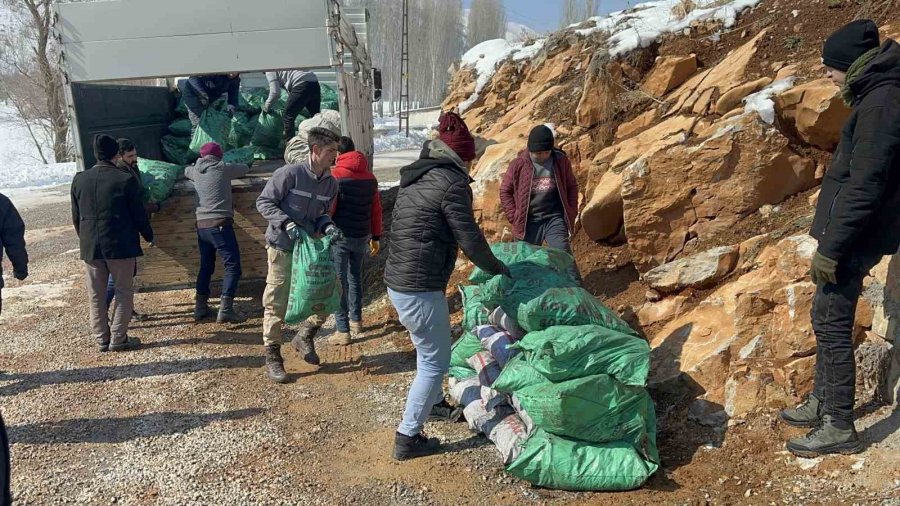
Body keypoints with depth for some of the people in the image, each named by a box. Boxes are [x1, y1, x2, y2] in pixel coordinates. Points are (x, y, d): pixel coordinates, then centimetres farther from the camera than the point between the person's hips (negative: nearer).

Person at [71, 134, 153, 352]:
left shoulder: (80, 179, 5)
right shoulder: (125, 179, -10)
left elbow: (76, 216, 12)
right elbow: (138, 213, -6)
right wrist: (148, 236, 9)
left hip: (89, 246, 4)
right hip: (120, 245, -4)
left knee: (96, 295, 12)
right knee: (124, 291, 7)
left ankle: (102, 339, 18)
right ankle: (118, 338, 6)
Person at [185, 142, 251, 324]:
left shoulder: (196, 171, 12)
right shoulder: (223, 168, -4)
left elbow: (186, 170, 35)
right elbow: (245, 169, 10)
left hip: (201, 225, 7)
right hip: (220, 224, -6)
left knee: (206, 266, 18)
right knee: (233, 266, -5)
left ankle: (200, 307, 21)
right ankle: (225, 309, -13)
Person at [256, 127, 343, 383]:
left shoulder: (331, 184, 1)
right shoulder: (290, 173, -17)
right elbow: (263, 202, -12)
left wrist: (328, 226, -11)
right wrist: (286, 223, -26)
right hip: (282, 247, -6)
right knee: (276, 304, 1)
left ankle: (304, 337, 27)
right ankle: (272, 357, 18)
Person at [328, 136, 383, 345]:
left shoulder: (335, 176, -11)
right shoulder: (370, 178, 6)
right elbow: (376, 209, 8)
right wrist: (376, 237, 16)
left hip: (340, 236, -5)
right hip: (362, 236, 5)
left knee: (339, 282, 1)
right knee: (355, 277, 20)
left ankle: (343, 330, 2)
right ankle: (356, 320, 30)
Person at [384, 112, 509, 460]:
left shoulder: (416, 178, 12)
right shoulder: (451, 183, -14)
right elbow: (470, 239, -13)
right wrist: (498, 269, 4)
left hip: (397, 281, 9)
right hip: (420, 288, -9)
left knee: (428, 348, 28)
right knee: (435, 360, 5)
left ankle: (433, 402, 49)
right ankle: (408, 438, 12)